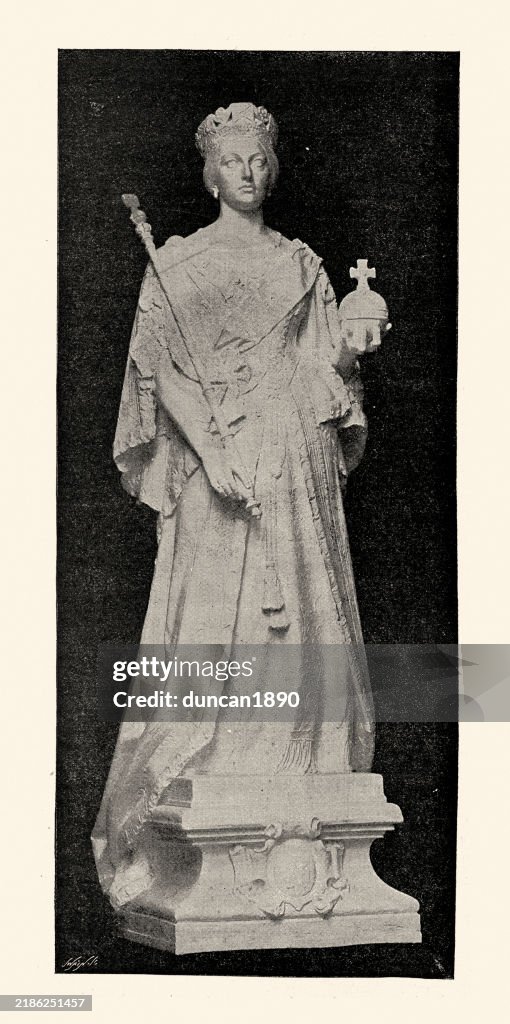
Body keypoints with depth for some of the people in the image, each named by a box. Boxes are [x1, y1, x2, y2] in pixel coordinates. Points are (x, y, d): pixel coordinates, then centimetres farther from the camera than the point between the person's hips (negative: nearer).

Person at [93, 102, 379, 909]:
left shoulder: (305, 266, 17)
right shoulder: (178, 263, 6)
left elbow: (332, 371, 17)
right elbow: (163, 367, -5)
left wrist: (363, 334, -5)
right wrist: (211, 448, -17)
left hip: (299, 463, 4)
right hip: (217, 460, -4)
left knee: (304, 621, 0)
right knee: (213, 630, -8)